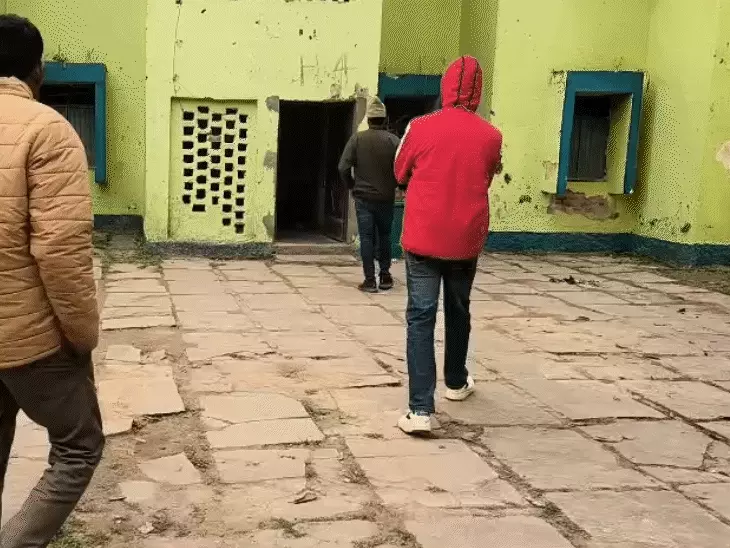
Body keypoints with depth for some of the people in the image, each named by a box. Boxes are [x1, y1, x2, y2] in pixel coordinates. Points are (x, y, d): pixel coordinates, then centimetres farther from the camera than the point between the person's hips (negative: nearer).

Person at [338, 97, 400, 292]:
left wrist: (352, 186, 8)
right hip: (386, 198, 1)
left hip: (363, 197, 0)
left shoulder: (357, 139, -4)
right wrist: (394, 185, 9)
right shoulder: (393, 140, -6)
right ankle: (385, 276, 19)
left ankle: (370, 280, 1)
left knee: (366, 238, 3)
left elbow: (343, 168, -8)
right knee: (384, 236, 17)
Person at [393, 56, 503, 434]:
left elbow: (400, 174, 8)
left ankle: (421, 410, -10)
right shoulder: (490, 136, -4)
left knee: (420, 318, -2)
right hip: (466, 239, 2)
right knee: (458, 312, 21)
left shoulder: (421, 128, -8)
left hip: (423, 237, -2)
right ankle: (456, 382, 40)